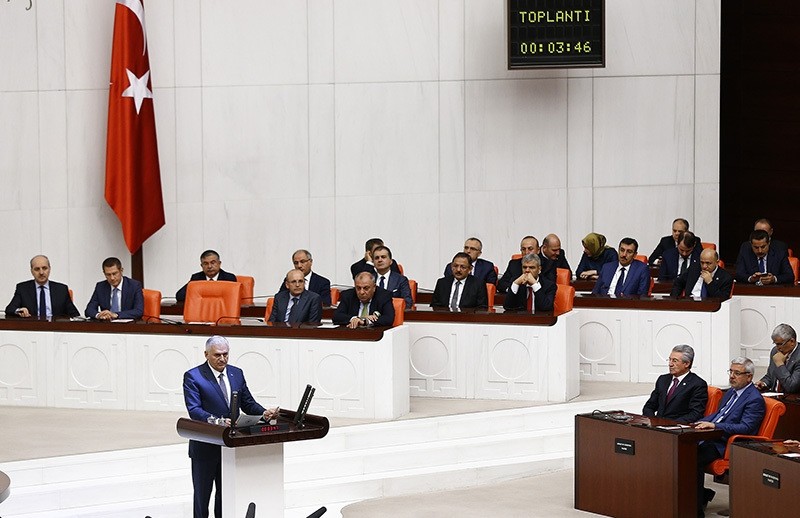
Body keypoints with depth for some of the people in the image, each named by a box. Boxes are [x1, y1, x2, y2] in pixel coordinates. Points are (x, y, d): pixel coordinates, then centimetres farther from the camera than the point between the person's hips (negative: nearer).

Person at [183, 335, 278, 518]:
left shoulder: (237, 373, 8)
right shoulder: (193, 376, -10)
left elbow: (248, 404, 10)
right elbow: (194, 410, -20)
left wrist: (264, 412, -11)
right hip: (205, 446, -5)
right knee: (202, 492, 7)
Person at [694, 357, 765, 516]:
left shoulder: (755, 399, -9)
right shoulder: (731, 392, 20)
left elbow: (745, 428, -19)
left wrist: (714, 425, -25)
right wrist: (702, 422, 8)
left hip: (727, 445, -9)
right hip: (712, 437, 9)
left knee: (695, 459, -28)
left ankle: (697, 509, -18)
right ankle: (702, 495, 2)